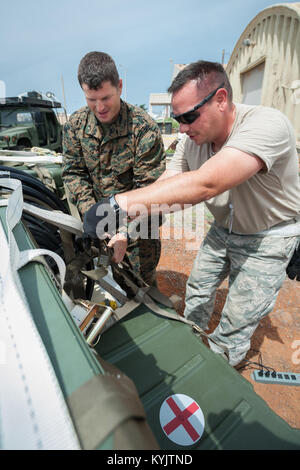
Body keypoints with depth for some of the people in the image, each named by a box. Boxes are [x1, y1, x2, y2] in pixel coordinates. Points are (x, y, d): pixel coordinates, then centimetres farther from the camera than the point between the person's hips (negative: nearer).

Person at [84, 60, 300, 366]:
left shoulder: (267, 124, -33)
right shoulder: (191, 142, -11)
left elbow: (204, 185, -47)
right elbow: (163, 186, -15)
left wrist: (120, 203, -49)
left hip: (268, 236, -5)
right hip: (223, 229, 6)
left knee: (237, 320, 4)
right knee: (198, 290, 17)